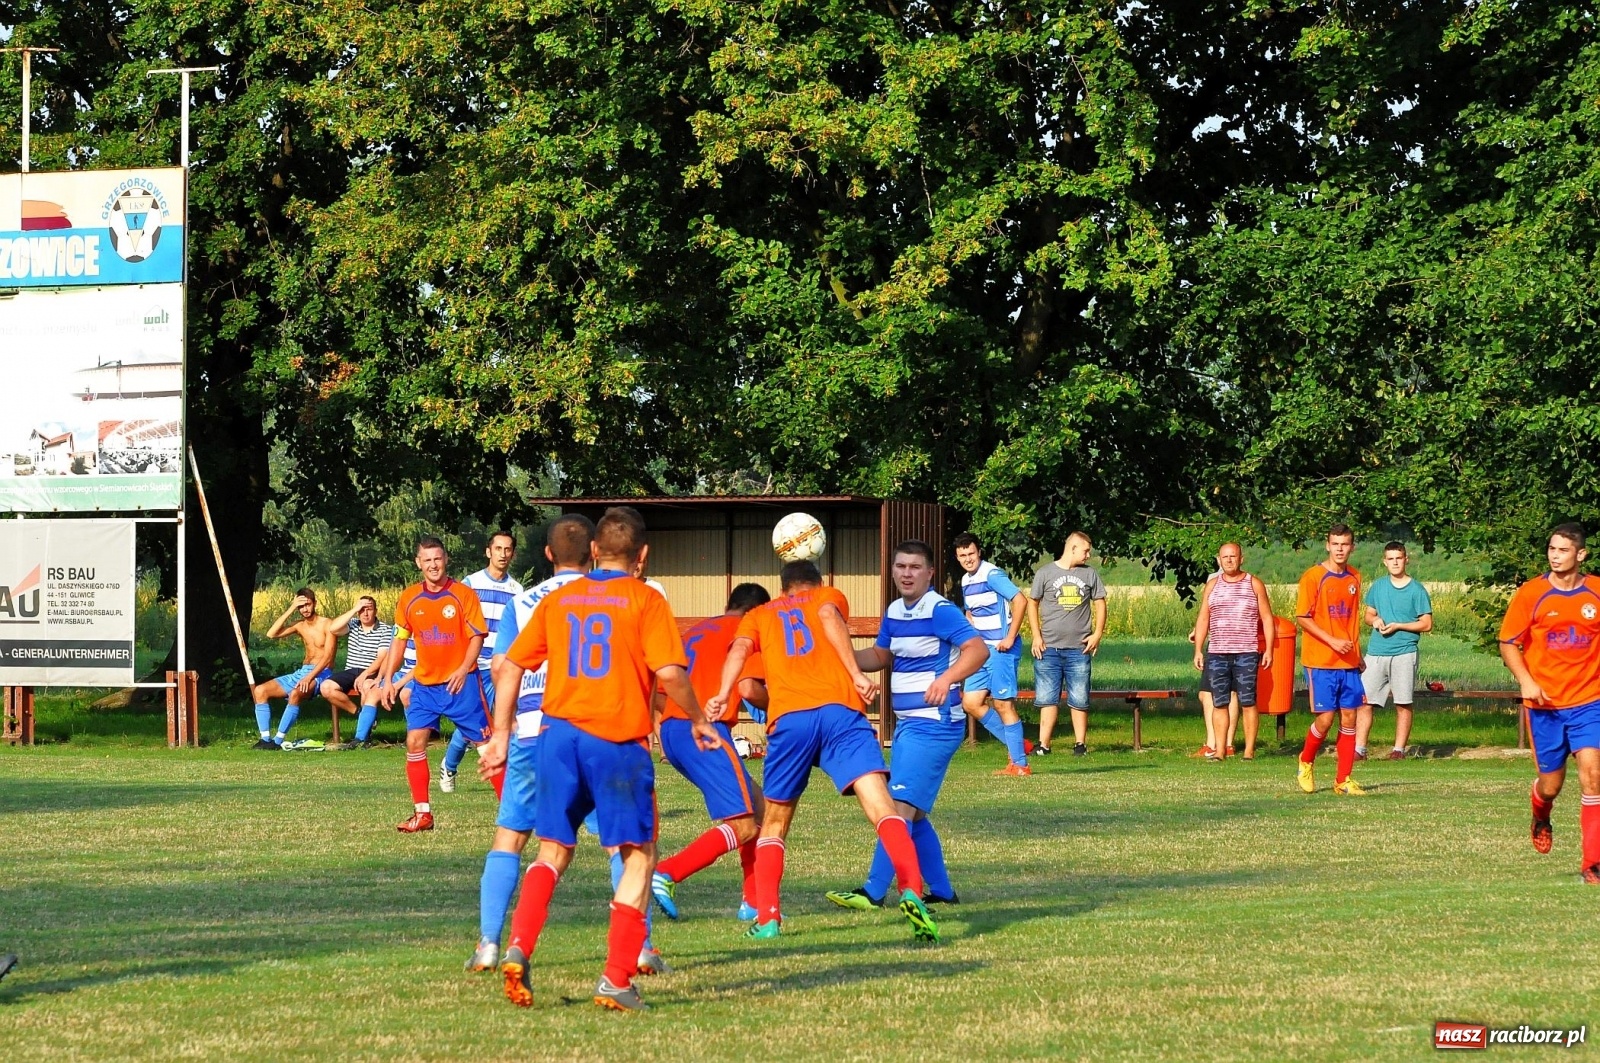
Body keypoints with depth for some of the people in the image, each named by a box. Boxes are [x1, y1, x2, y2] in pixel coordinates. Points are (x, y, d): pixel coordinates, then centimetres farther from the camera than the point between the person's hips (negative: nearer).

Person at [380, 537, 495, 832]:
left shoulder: (463, 594, -6)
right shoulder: (409, 598, 4)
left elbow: (477, 635, -7)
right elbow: (399, 640, 11)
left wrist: (464, 669, -21)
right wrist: (388, 679, 5)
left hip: (460, 683, -4)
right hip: (425, 684, 4)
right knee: (414, 743, -4)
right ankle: (422, 813, 4)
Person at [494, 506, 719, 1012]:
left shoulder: (557, 600, 11)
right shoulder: (645, 600, -2)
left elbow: (509, 667, 11)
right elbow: (670, 673, -12)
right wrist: (697, 721, 4)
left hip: (560, 733, 4)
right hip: (619, 741, -4)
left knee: (553, 851, 16)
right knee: (639, 855, 7)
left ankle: (518, 948, -5)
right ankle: (617, 980, -1)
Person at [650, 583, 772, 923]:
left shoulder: (696, 632, 26)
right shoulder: (745, 631, 3)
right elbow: (748, 688, -11)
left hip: (672, 731, 9)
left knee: (758, 807, 18)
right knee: (743, 826, -9)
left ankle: (753, 903, 15)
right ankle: (666, 875, -24)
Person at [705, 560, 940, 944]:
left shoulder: (759, 615, 29)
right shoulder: (830, 596, 26)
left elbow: (740, 648, 8)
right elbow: (828, 614, 2)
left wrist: (723, 695, -6)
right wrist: (857, 674, -6)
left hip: (788, 719, 1)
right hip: (840, 710, -1)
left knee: (774, 822, 18)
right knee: (880, 803, -12)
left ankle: (766, 917, 7)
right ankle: (912, 892, -32)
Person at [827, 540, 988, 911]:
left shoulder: (940, 611, -15)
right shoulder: (894, 612, 11)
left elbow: (978, 649, -26)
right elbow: (880, 656, 25)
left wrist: (946, 678, -42)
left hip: (934, 724, -10)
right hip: (908, 725, 10)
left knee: (901, 807, -12)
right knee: (914, 814, 13)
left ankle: (873, 892, -14)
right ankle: (940, 891, 19)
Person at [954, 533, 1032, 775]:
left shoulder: (992, 575, -14)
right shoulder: (966, 581, 13)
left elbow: (1021, 601, -23)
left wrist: (1010, 638, -21)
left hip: (1001, 649, -9)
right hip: (983, 651, 9)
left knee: (1003, 704, -5)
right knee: (970, 703, 6)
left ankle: (1019, 764, 3)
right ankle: (1016, 745, 17)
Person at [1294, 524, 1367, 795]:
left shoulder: (1354, 578, 12)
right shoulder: (1313, 577, -7)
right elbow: (1302, 618, -8)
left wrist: (1358, 655, 16)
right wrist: (1332, 641, -17)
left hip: (1348, 662, 5)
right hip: (1320, 662, -5)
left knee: (1349, 717, 1)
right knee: (1326, 718, -8)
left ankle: (1343, 781, 6)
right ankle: (1305, 763, 19)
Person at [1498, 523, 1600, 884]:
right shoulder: (1530, 594, -4)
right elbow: (1508, 643, 1)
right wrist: (1526, 681, -13)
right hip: (1545, 704, 0)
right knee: (1551, 784, 8)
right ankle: (1541, 818, 47)